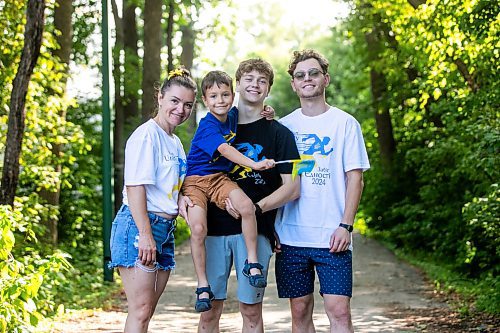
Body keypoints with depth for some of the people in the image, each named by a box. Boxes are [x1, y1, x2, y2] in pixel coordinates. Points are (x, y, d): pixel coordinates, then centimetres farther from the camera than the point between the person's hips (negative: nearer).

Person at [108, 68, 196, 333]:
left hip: (165, 229, 9)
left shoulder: (175, 143, 18)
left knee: (147, 312, 9)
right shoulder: (147, 135, -9)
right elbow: (135, 187, -16)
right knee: (140, 311, -11)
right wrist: (145, 235, -22)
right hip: (139, 225, -9)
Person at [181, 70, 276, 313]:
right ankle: (203, 287, -11)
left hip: (220, 178, 5)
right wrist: (254, 164, -41)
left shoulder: (233, 115, 5)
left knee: (246, 206, -26)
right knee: (198, 228, -24)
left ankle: (252, 262, -12)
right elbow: (225, 149, -31)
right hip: (195, 180, -5)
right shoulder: (207, 126, -16)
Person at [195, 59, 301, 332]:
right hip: (215, 228, 2)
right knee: (209, 309, 3)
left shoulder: (278, 133, 5)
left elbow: (292, 188, -1)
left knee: (250, 309, 1)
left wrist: (257, 207, -16)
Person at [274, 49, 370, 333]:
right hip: (290, 235, 3)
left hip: (332, 236, -3)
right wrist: (270, 226, 5)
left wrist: (345, 225, -11)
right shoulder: (284, 126, 10)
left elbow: (355, 178, -1)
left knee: (339, 310, -8)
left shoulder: (345, 123, 3)